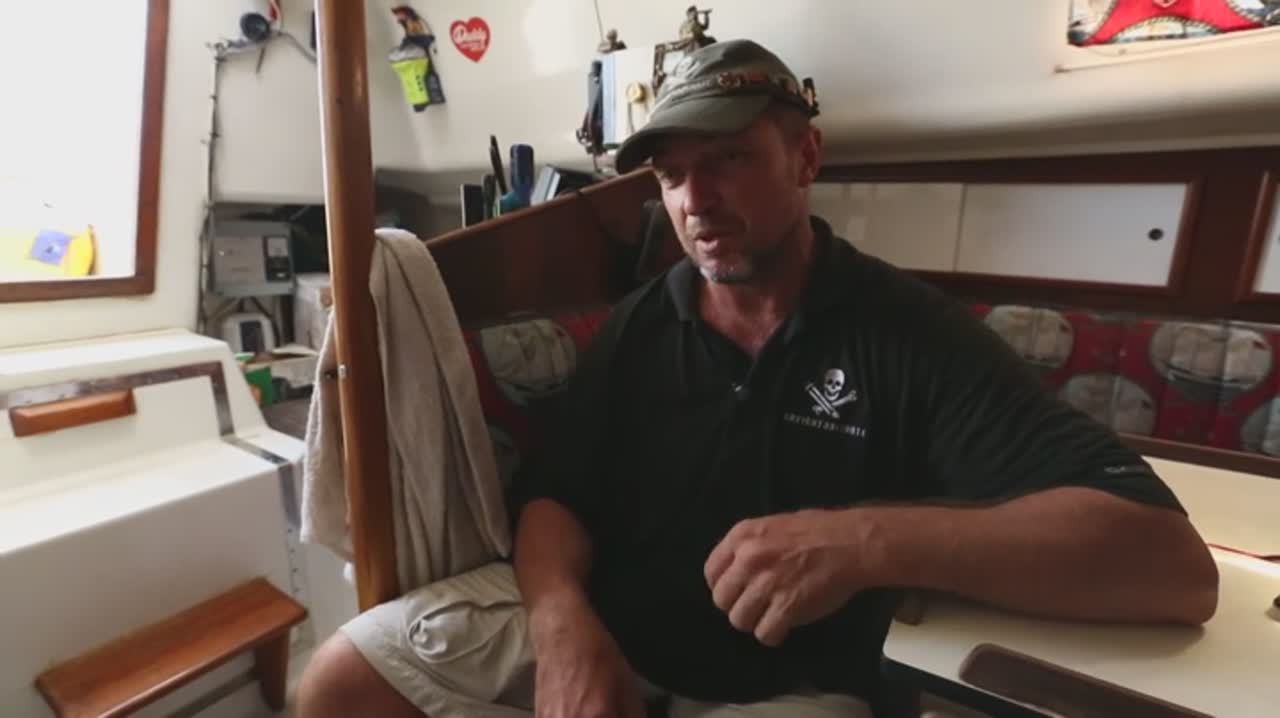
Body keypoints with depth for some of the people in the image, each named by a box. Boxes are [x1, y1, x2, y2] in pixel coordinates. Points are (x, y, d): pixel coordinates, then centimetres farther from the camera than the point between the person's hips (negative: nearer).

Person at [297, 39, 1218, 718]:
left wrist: (871, 539, -34)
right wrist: (562, 615, -20)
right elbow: (556, 497, 2)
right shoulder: (637, 325, 2)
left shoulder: (915, 335, -11)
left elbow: (1176, 565, -17)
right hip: (596, 633, 4)